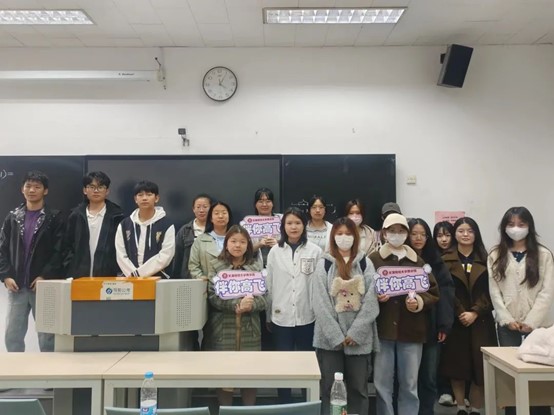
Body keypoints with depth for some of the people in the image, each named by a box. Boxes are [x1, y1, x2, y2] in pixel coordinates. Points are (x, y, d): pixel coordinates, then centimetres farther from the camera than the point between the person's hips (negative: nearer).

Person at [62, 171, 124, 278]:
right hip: (78, 276, 2)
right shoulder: (75, 215, 11)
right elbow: (67, 246, 12)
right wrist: (71, 272, 2)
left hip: (107, 276, -2)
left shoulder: (116, 216, 3)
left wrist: (119, 272, -7)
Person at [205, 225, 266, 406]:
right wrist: (237, 305, -20)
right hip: (223, 331, -1)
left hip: (249, 331, 2)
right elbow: (213, 297, -7)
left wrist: (249, 305, -20)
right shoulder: (215, 265, 2)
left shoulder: (256, 266, 7)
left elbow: (264, 298, 1)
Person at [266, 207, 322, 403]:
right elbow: (269, 285, 5)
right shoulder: (275, 251, 1)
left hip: (307, 316, 0)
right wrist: (268, 316, 7)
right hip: (281, 317, 1)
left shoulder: (315, 251, -2)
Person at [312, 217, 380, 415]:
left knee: (358, 388, 11)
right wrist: (337, 335, -12)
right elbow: (320, 304, -6)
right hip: (330, 338, -1)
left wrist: (355, 333, -11)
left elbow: (371, 302, -4)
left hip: (359, 338, 1)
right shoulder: (324, 264, 1)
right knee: (330, 389, 6)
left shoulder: (365, 263, 4)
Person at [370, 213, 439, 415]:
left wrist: (419, 302, -10)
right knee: (382, 383, 5)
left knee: (410, 384, 10)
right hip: (382, 329, -1)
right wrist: (375, 297, -18)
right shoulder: (373, 260, 1)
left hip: (411, 330, 2)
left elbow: (434, 292, 8)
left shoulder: (418, 261, 9)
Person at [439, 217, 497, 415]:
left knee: (479, 366, -2)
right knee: (456, 366, 3)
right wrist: (460, 314, -13)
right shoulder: (445, 261, 4)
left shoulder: (485, 260, 7)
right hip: (454, 322, 0)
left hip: (480, 321, 1)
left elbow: (489, 291, -1)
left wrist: (475, 312, -13)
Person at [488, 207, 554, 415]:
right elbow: (494, 291, 1)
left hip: (537, 324, -1)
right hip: (507, 324, 1)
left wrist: (531, 321, -11)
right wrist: (507, 319, -8)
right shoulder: (495, 255, 6)